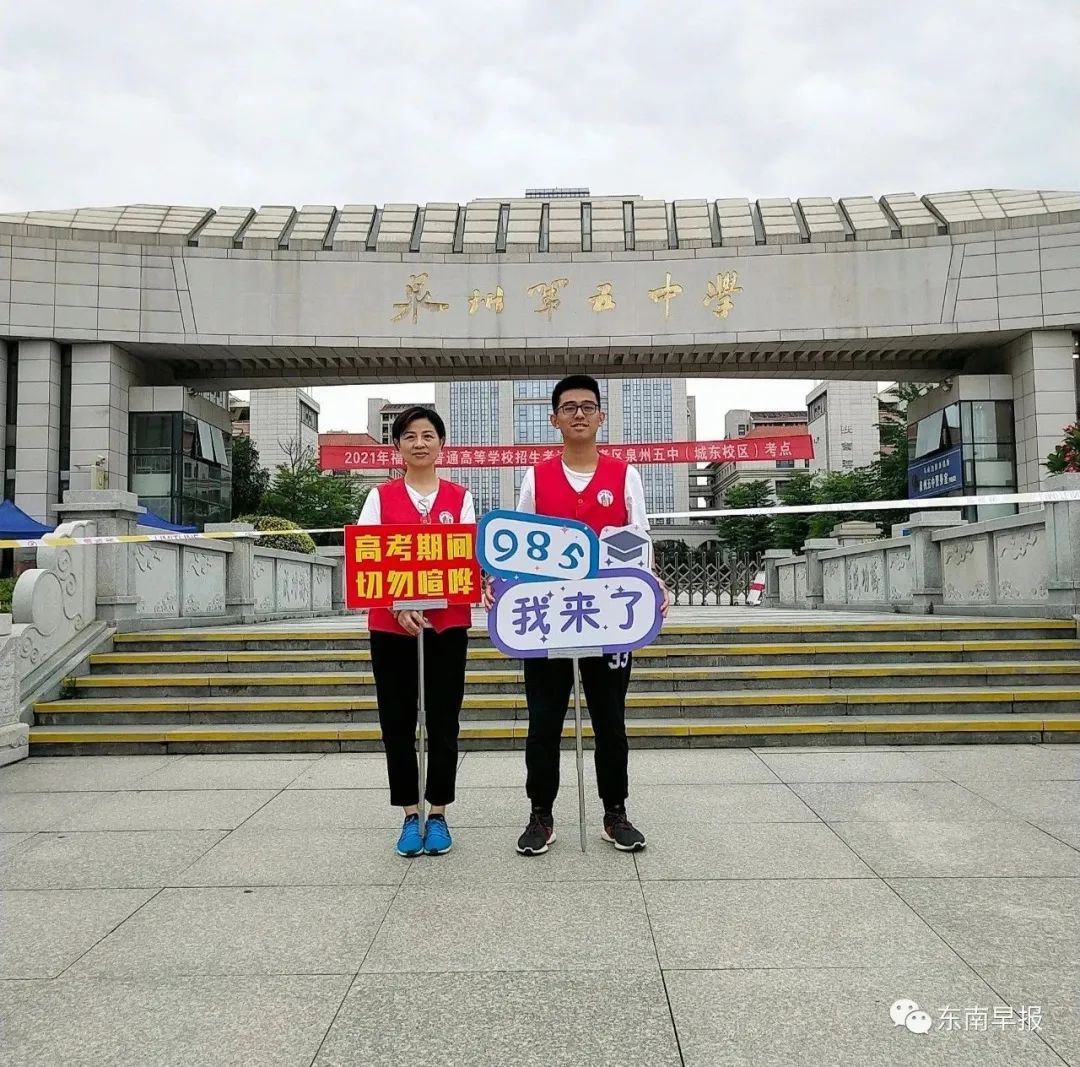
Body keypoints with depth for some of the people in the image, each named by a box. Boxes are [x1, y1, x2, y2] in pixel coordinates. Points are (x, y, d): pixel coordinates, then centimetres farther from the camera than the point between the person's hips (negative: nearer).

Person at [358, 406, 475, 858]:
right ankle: (410, 815, 20)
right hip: (390, 624, 0)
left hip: (447, 623, 0)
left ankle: (437, 814, 19)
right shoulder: (380, 497, 5)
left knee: (443, 722, 4)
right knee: (398, 722, 6)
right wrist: (397, 605, -16)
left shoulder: (460, 498, 7)